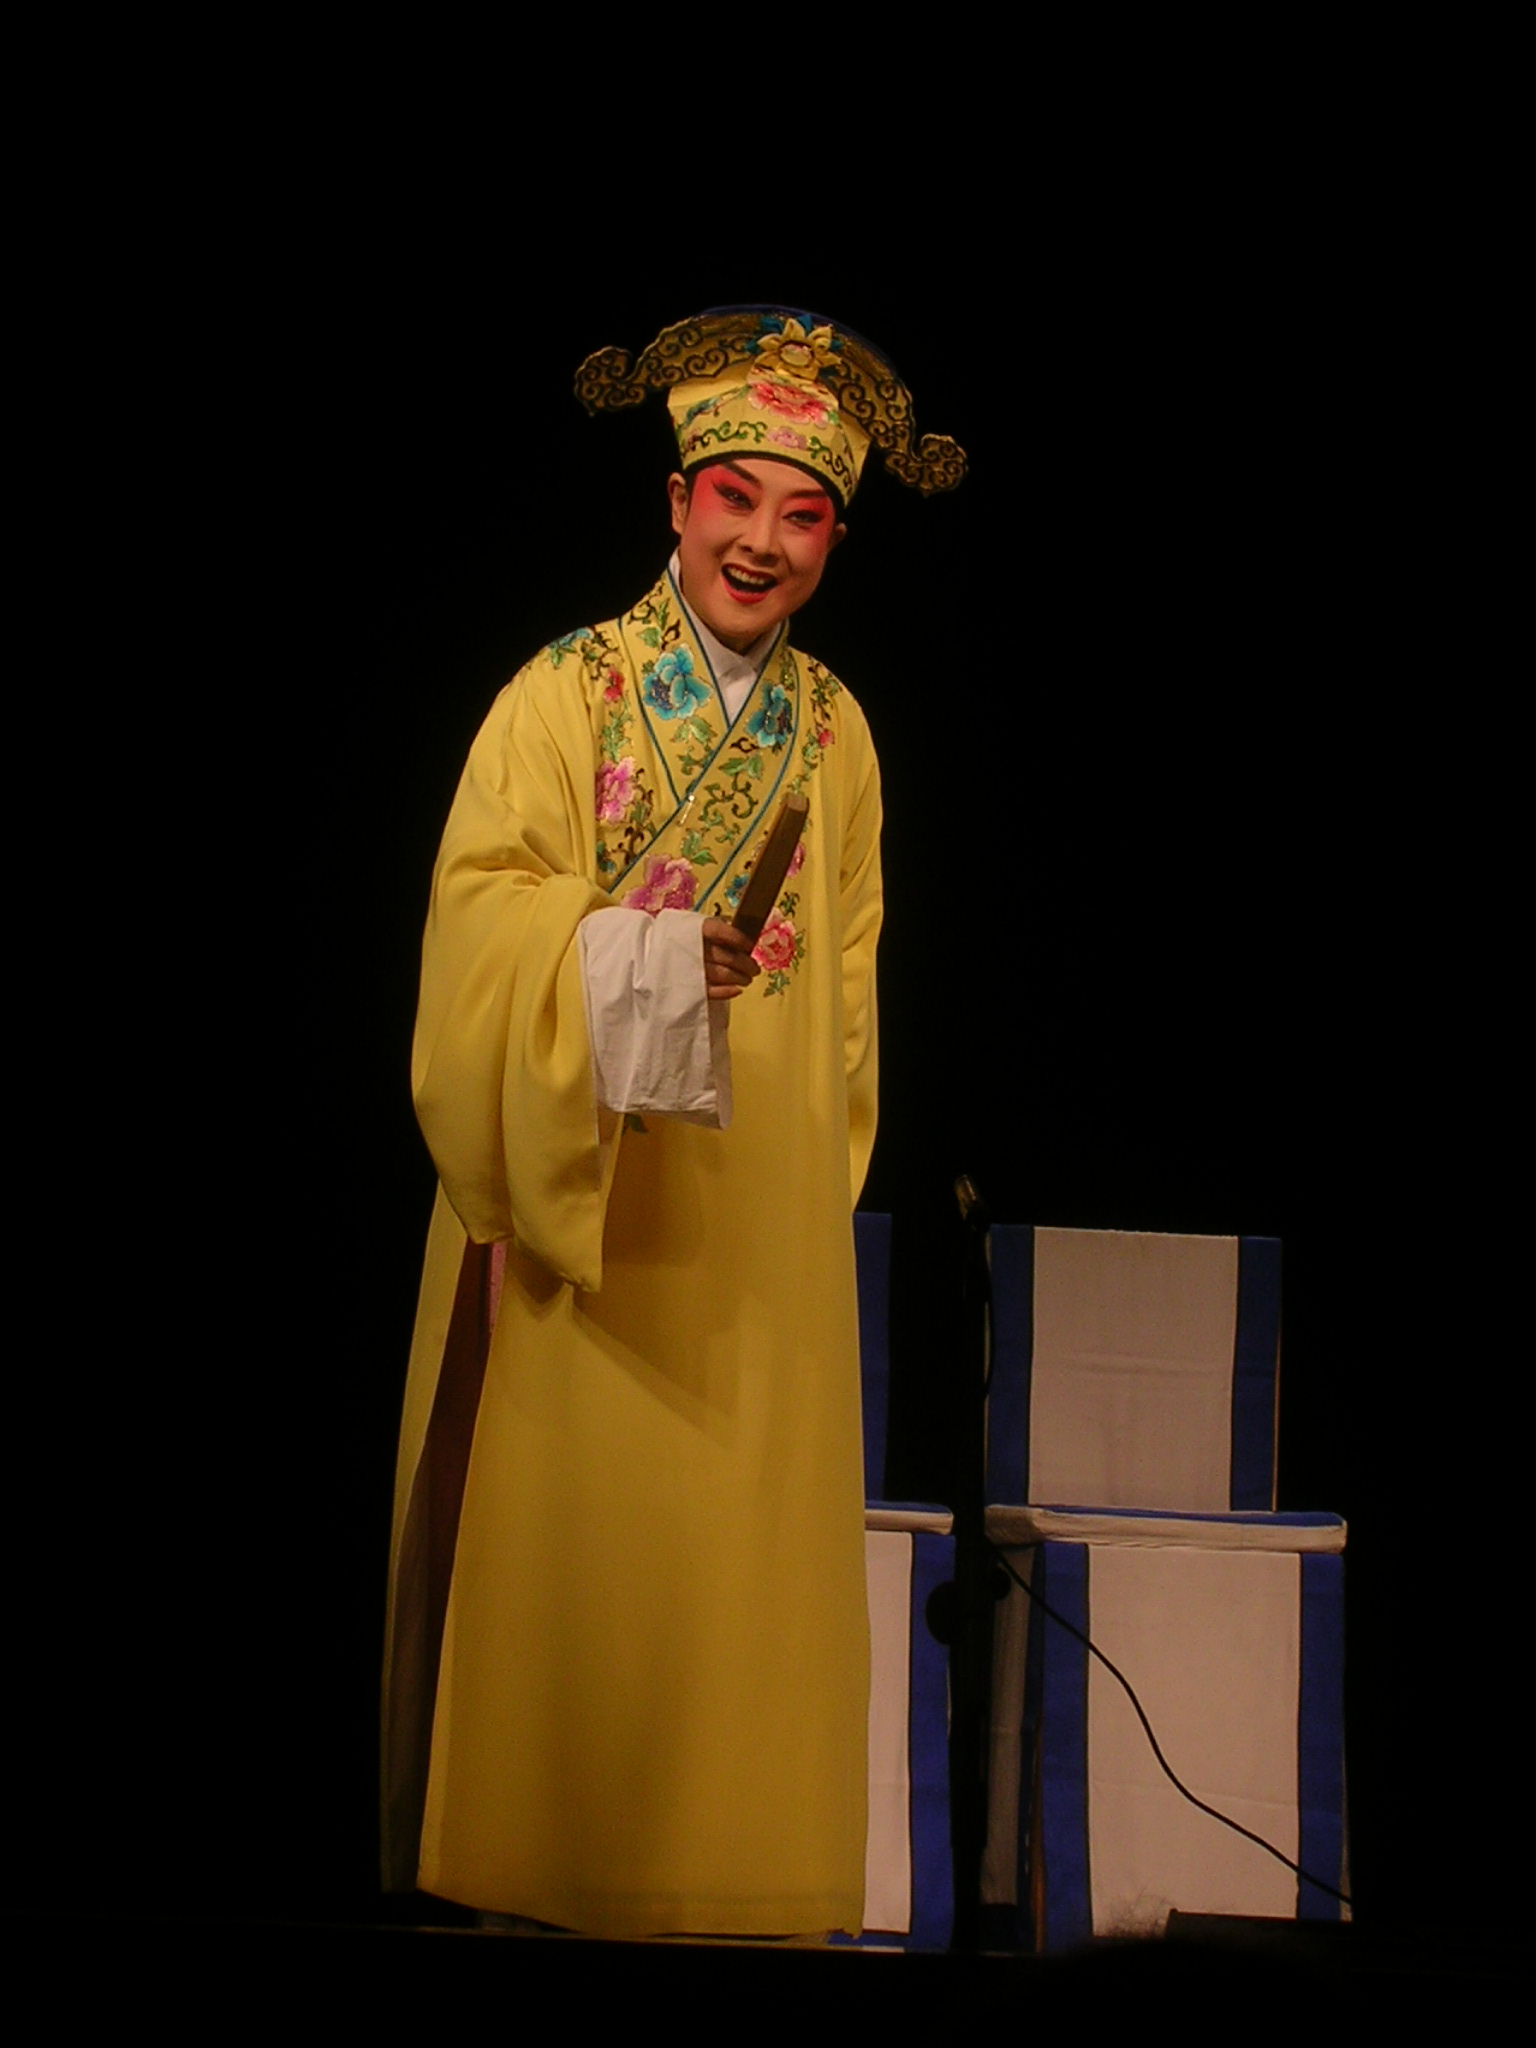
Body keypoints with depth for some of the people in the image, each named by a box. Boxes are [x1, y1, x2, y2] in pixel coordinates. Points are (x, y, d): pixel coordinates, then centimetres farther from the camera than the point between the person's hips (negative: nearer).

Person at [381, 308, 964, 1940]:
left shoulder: (836, 732, 9)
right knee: (563, 1544, -1)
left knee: (742, 1545, 3)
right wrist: (619, 952, -25)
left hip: (764, 1221, 4)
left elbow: (847, 974, 14)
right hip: (577, 1200, -3)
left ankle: (720, 1873, 12)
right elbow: (479, 921, -9)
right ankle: (531, 1872, 10)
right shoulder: (561, 696, -3)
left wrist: (823, 1179, 12)